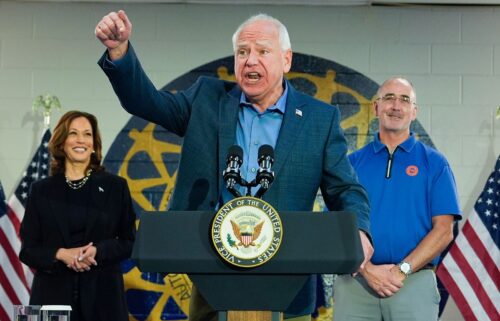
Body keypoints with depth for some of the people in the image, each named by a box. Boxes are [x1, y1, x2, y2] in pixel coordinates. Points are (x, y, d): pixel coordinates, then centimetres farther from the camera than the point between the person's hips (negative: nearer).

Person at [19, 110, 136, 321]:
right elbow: (28, 250, 6)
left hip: (102, 296, 0)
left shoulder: (115, 187, 7)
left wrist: (98, 251, -12)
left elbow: (129, 242, 6)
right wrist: (61, 254, -12)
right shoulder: (41, 190, 8)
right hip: (53, 294, 0)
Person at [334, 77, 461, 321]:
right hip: (355, 281, 1)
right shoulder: (353, 163, 11)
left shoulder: (433, 163, 7)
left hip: (414, 281, -1)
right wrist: (367, 268, -9)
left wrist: (402, 270, -10)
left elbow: (443, 230, 0)